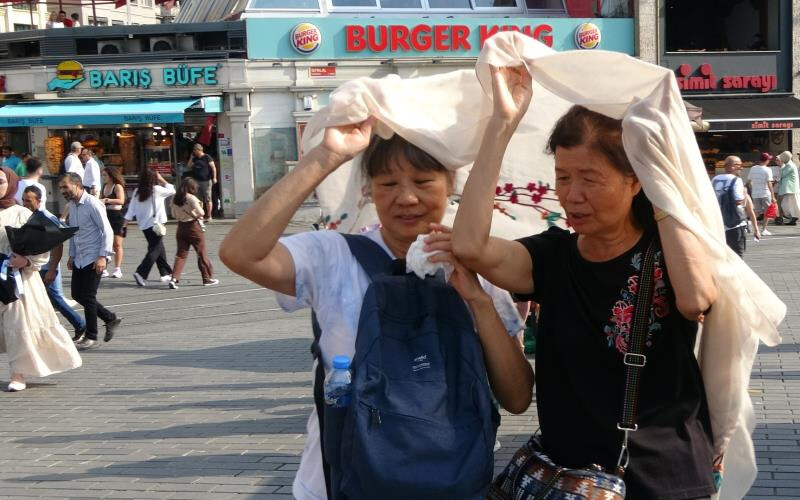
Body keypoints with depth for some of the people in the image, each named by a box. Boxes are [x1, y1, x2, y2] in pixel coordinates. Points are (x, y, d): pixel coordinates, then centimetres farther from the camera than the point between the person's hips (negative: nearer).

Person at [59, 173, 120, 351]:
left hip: (94, 258, -8)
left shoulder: (92, 204, -15)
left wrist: (103, 256, -21)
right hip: (79, 259, 9)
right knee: (77, 294, 9)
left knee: (88, 296, -6)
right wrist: (71, 256, 15)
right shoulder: (72, 206, 10)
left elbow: (106, 230, -16)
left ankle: (91, 337, 6)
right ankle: (111, 319, 24)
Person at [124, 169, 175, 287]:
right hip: (155, 224, -6)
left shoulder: (137, 192, 4)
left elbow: (131, 210, 2)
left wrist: (125, 224, 5)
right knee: (155, 250, -3)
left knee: (159, 248, 18)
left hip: (144, 225, 6)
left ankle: (166, 273, 27)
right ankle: (141, 273, -17)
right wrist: (162, 180, 11)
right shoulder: (156, 190, -10)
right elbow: (172, 190, 3)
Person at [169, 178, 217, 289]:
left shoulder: (175, 199, 4)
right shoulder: (191, 198, -14)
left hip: (181, 227, 5)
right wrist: (197, 215, 0)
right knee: (202, 253, 8)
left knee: (181, 254, 6)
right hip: (193, 226, -5)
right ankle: (208, 278, 16)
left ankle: (174, 278, -8)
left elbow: (174, 215, 13)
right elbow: (201, 212, -20)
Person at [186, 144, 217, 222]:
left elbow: (213, 167, -10)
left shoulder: (207, 157, -7)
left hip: (206, 181, -7)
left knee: (208, 199, -3)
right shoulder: (195, 159, 13)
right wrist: (191, 157, 7)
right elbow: (189, 166, 15)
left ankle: (209, 216, 1)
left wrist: (214, 177, -18)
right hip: (197, 181, 7)